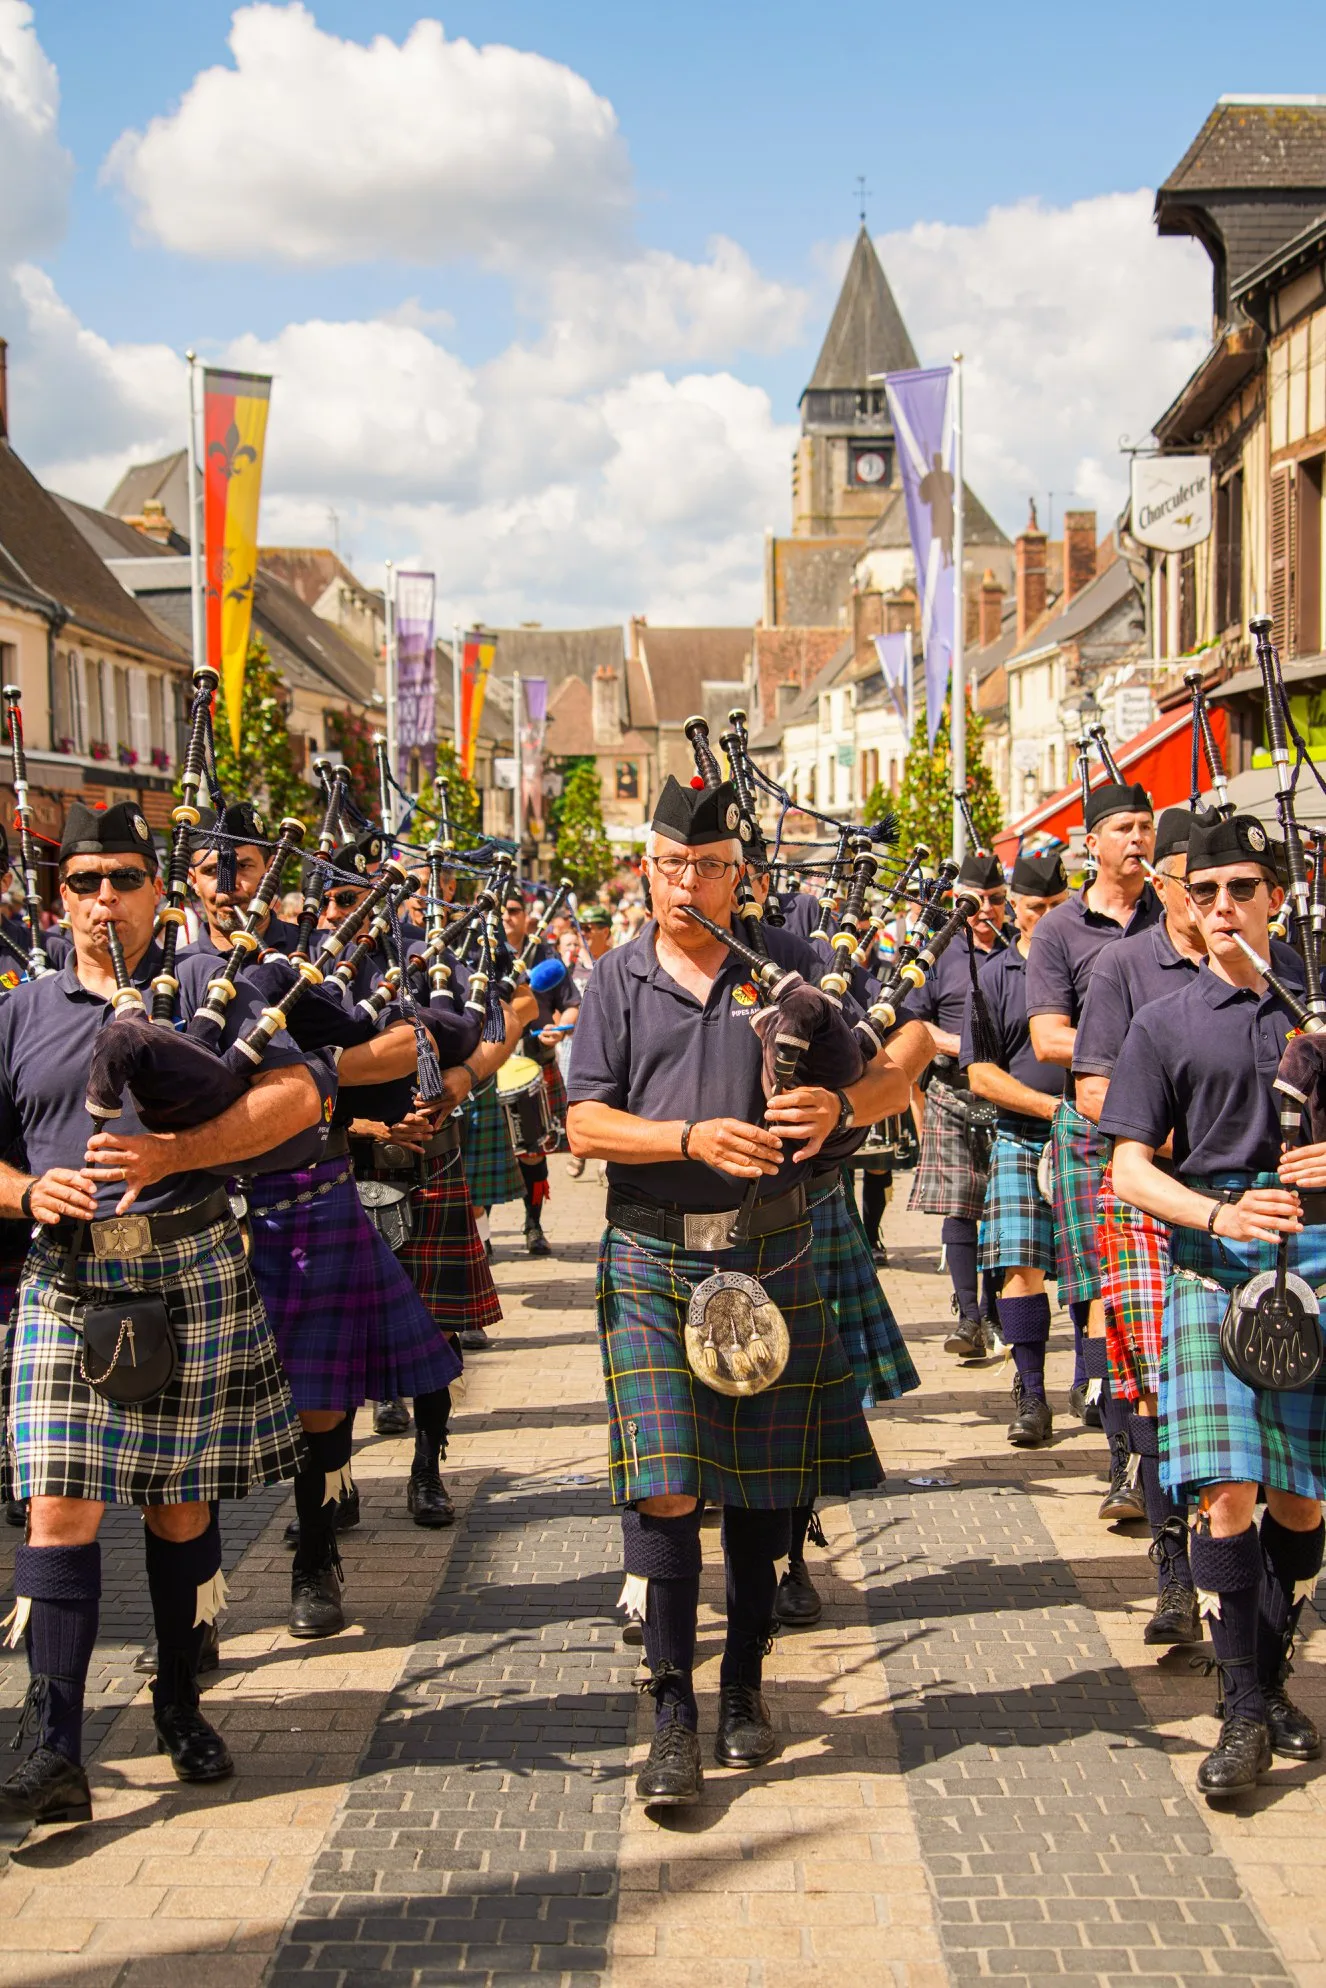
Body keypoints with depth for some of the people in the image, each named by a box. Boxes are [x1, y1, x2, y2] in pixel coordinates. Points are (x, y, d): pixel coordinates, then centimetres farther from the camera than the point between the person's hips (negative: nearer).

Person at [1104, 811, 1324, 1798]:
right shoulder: (1166, 1023, 5)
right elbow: (1131, 1169, 1)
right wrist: (1221, 1214, -16)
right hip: (1212, 1264, -2)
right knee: (1226, 1489, -10)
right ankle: (1244, 1712, 1)